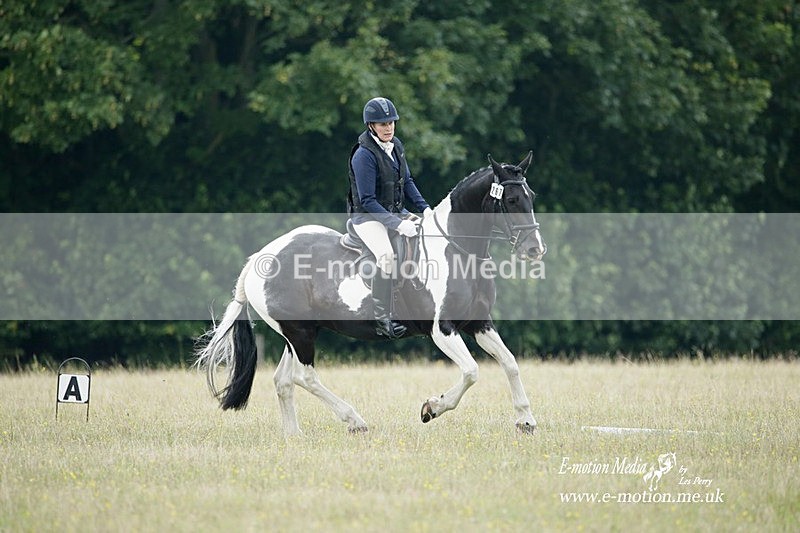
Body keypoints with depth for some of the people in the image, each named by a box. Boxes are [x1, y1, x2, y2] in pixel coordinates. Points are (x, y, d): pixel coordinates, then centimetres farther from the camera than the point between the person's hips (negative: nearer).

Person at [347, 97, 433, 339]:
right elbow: (367, 201, -21)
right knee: (386, 254, -34)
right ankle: (382, 318, -30)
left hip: (396, 212, 8)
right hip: (367, 217, -8)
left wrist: (424, 207, 2)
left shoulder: (396, 146, 6)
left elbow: (407, 182, 17)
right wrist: (397, 224, -26)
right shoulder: (364, 155, -18)